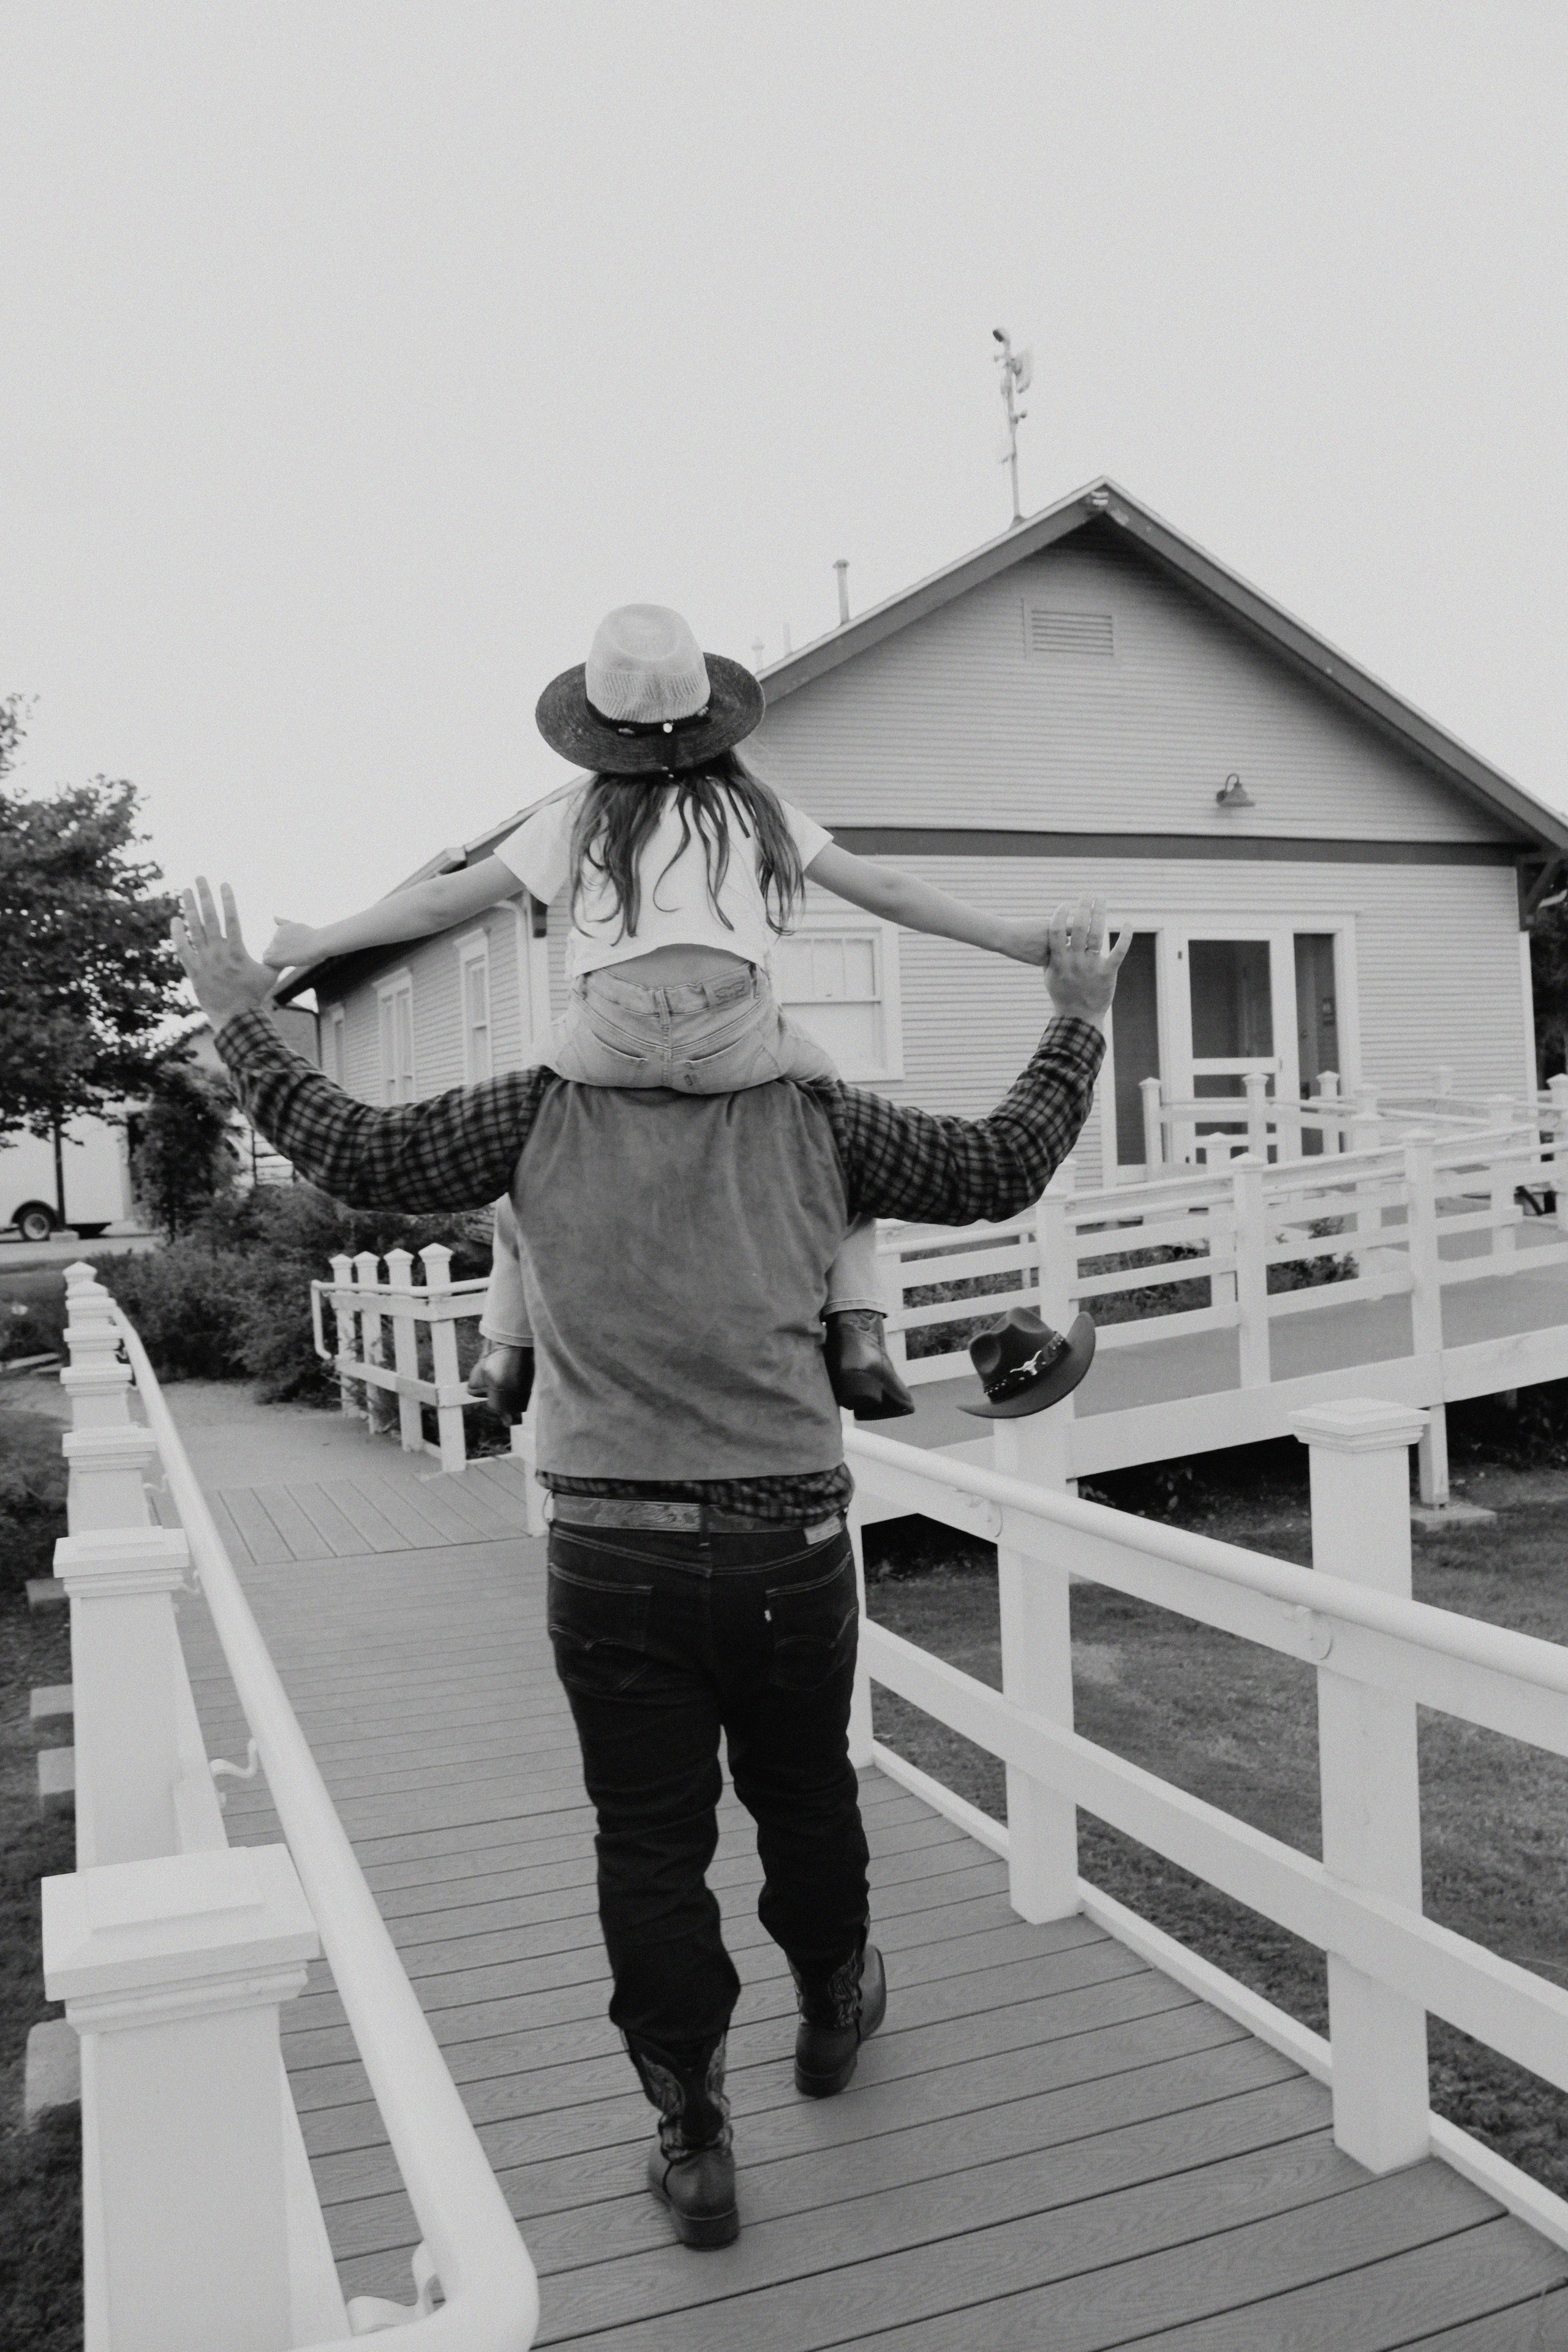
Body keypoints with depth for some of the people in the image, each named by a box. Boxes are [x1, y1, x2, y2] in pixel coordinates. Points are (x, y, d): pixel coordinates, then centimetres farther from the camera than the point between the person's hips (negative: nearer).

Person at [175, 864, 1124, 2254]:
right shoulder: (816, 1119, -2)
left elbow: (364, 1157, 0)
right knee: (806, 1799, 23)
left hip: (613, 1554, -1)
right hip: (790, 1543, 1)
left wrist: (240, 1018, 13)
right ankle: (833, 2014, 48)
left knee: (651, 1843, 11)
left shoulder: (544, 1114, -4)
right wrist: (1080, 1022, 17)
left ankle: (695, 2144, 21)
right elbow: (1000, 1170, 4)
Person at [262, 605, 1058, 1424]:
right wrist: (1019, 940, 27)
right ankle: (856, 1331, 14)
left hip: (607, 1044, 0)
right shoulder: (756, 806, 19)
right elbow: (885, 891, 19)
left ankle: (509, 1348, 30)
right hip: (735, 1042, 0)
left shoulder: (578, 812, 16)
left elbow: (447, 899, 17)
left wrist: (314, 945, 29)